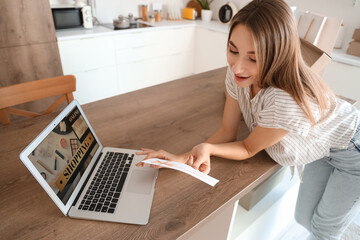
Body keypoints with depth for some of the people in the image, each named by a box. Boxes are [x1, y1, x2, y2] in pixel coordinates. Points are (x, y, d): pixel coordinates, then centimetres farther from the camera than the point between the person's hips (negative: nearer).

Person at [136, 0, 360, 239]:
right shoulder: (237, 72, -25)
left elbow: (248, 149, -27)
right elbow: (227, 131, -18)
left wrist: (207, 147, -45)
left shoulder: (286, 100, -45)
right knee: (304, 218, 21)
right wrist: (184, 157, -33)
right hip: (319, 149, 5)